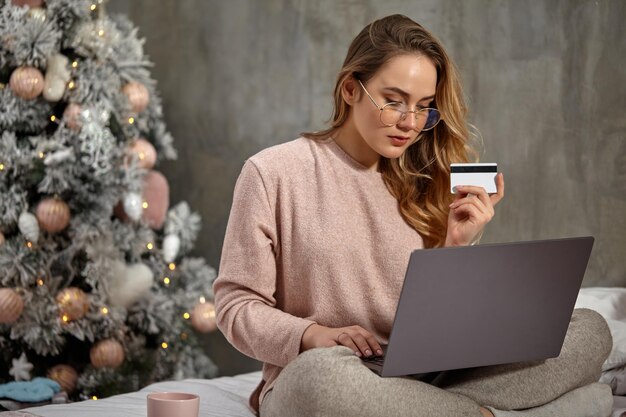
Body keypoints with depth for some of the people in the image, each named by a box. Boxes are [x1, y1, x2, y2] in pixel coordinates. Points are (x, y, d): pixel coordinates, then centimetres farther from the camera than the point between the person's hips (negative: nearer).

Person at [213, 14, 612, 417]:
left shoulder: (419, 185, 13)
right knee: (320, 371, -42)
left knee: (589, 327, -8)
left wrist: (456, 246, -4)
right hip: (307, 385, -4)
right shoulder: (273, 173, 2)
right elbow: (235, 305, -1)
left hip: (418, 385, 4)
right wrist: (313, 335, -19)